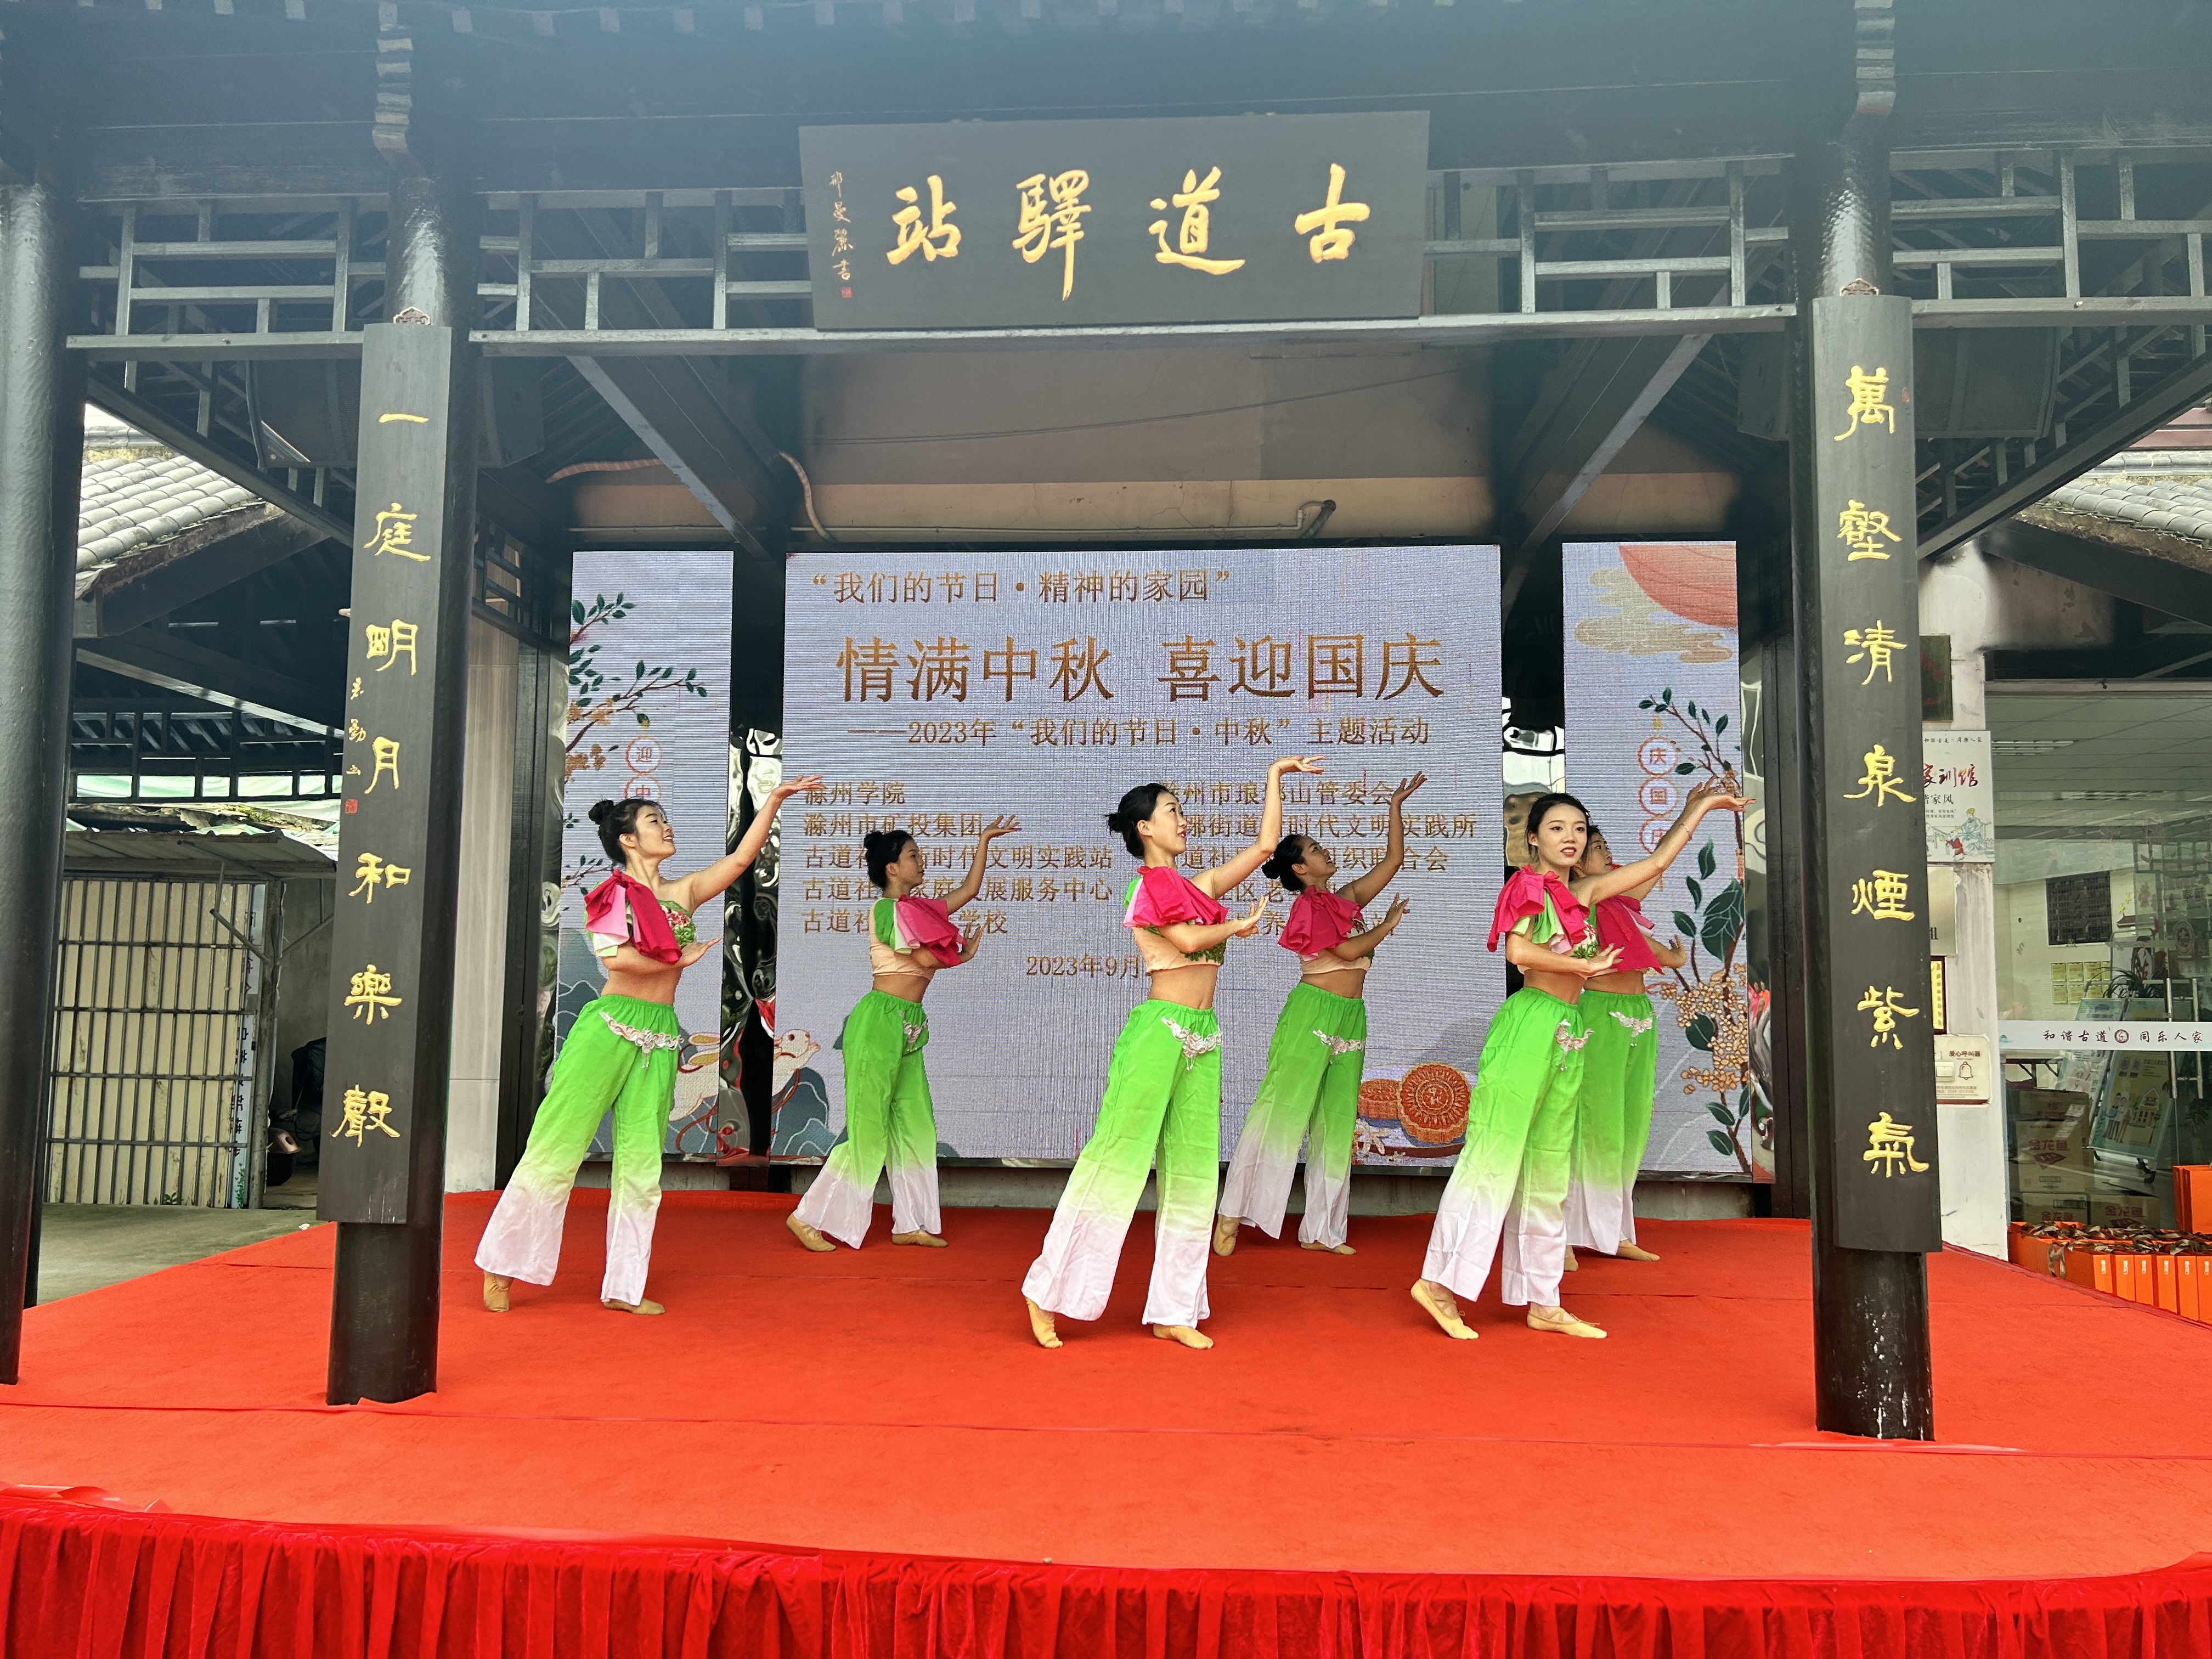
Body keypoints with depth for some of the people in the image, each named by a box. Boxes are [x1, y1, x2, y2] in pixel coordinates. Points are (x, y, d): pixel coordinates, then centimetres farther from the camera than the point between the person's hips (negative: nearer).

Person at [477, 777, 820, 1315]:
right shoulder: (614, 891, 0)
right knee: (557, 1149, -2)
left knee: (641, 1166, 6)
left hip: (660, 1037, 6)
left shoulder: (682, 893, 14)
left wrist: (776, 800, 6)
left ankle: (624, 1287, 12)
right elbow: (614, 955, -16)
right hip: (610, 1026, -5)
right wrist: (681, 959, -6)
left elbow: (742, 858, 11)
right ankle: (500, 1267, 11)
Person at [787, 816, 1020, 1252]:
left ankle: (909, 1224, 16)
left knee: (914, 1125, 9)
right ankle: (809, 1216, 4)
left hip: (907, 1027, 9)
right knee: (868, 1129, -5)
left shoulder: (918, 907, 15)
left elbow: (969, 890, 22)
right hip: (881, 1021, -9)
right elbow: (926, 959, -14)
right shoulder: (887, 909, -10)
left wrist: (984, 840, 19)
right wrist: (964, 951, 4)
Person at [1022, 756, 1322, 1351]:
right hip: (1159, 1029, -8)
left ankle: (1174, 1311, 14)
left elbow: (1265, 845, 18)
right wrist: (1241, 926, 0)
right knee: (1118, 1159, -7)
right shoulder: (1144, 886, -4)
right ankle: (1046, 1293, 2)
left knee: (1192, 1170, 7)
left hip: (1202, 1037, 8)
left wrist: (1275, 776, 19)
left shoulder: (1198, 886, 16)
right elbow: (1187, 940, -15)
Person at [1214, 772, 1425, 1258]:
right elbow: (1348, 951, -16)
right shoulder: (1308, 906, -7)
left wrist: (1396, 806, 16)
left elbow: (1393, 861, 18)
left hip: (1350, 1018, 8)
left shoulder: (1346, 900, 14)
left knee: (1336, 1124, 7)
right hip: (1313, 1012, -8)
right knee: (1281, 1111, -9)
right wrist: (1389, 925, -1)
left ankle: (1320, 1230, 12)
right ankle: (1231, 1216, -6)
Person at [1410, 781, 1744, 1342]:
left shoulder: (1584, 893, 16)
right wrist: (1584, 966, -10)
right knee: (1495, 1158, -9)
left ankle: (1542, 1302, 16)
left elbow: (1656, 862, 21)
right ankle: (1440, 1282, -6)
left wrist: (1697, 808, 23)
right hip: (1529, 1024, -8)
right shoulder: (1530, 885, -3)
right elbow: (1518, 950, -19)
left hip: (1567, 1033, 8)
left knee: (1549, 1173, 10)